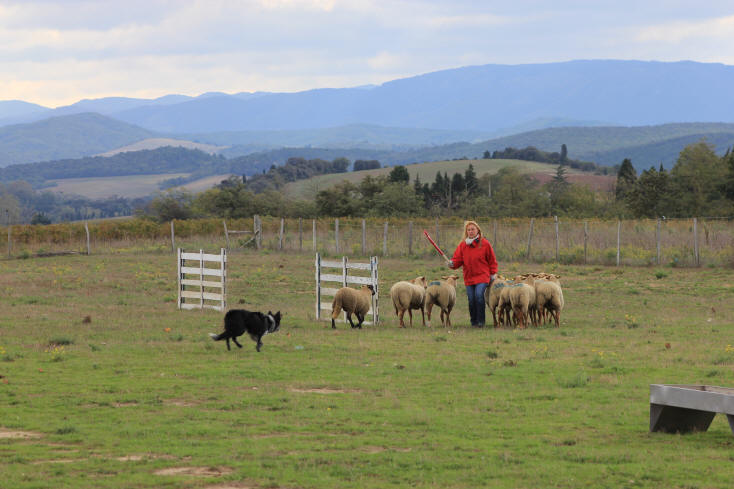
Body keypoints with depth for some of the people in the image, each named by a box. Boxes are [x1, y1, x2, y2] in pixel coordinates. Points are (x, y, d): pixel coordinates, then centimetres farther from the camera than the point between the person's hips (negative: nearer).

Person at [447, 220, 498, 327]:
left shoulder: (484, 244, 1)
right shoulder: (462, 245, 8)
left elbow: (492, 261, 8)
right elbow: (458, 259, 7)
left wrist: (493, 274, 6)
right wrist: (452, 264, -15)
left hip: (482, 276, -3)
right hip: (469, 277, 3)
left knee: (479, 295, -20)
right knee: (471, 299, -2)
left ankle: (480, 321, -11)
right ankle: (473, 321, 12)